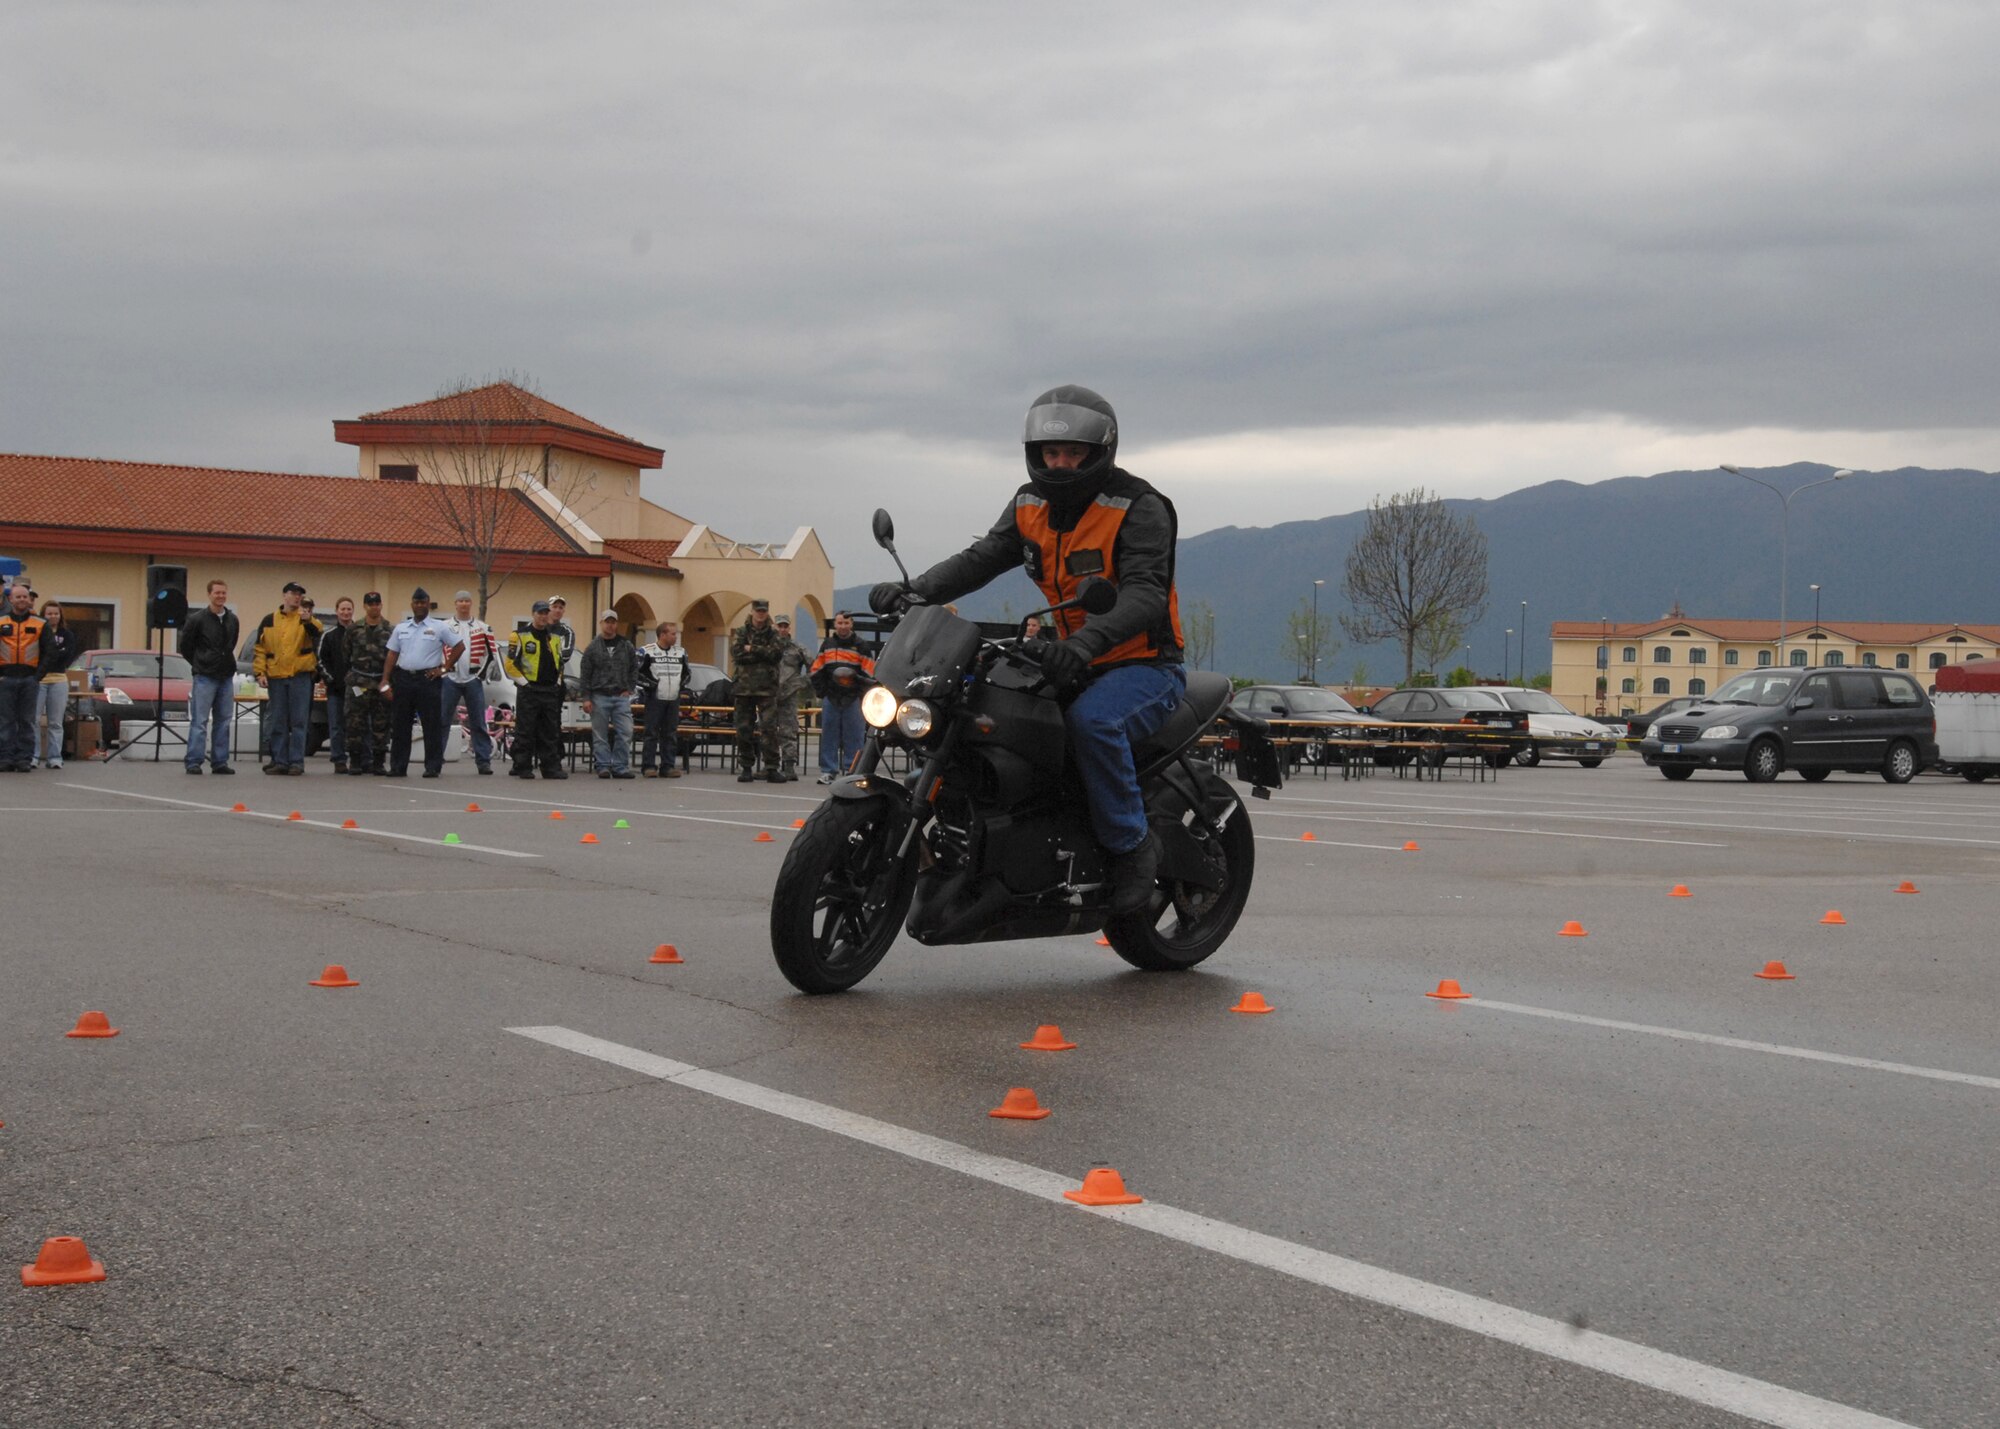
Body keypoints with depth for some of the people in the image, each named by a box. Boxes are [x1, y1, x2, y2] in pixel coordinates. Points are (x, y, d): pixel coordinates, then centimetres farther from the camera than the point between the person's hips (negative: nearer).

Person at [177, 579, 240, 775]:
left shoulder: (232, 620, 8)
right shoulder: (197, 619, -7)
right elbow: (184, 646, 1)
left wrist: (224, 662, 13)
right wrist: (199, 664, 7)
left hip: (226, 677, 5)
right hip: (204, 678, -5)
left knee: (224, 721, 6)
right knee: (199, 722, -5)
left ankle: (220, 762, 11)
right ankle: (193, 762, -2)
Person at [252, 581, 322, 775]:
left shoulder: (305, 620, 5)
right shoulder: (269, 621, 10)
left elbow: (318, 634, -17)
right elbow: (260, 649, 11)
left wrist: (309, 621, -36)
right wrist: (260, 673, 1)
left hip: (300, 677, -2)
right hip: (275, 678, 2)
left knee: (298, 722, -3)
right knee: (277, 723, 5)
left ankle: (297, 761, 0)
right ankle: (279, 761, 10)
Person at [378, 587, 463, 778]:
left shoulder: (439, 627, 2)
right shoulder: (401, 628, 13)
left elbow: (458, 647, 3)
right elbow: (392, 655, 12)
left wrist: (444, 669, -3)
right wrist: (385, 681, 4)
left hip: (427, 679, -4)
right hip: (403, 679, 4)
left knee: (432, 725, -3)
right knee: (399, 725, 5)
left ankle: (432, 767, 1)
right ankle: (398, 767, 10)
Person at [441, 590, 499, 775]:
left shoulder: (482, 628, 8)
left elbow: (492, 653, 10)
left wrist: (483, 673, 2)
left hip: (474, 680, 1)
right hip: (450, 680, -1)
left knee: (479, 722, 0)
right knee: (441, 721, 0)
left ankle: (484, 760, 2)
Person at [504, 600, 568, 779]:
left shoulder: (555, 638, 15)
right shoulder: (521, 636, -3)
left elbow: (560, 662, 25)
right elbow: (510, 664, -5)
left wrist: (557, 682, 13)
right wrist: (523, 682, -9)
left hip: (551, 691, 5)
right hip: (529, 691, -5)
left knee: (551, 733, 6)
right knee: (525, 732, -3)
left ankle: (552, 767, 8)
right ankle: (522, 768, 1)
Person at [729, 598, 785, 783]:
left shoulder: (773, 632, 7)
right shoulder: (741, 632, 9)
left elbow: (777, 651, -10)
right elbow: (735, 653, -7)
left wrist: (752, 649, -11)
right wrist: (763, 654, -9)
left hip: (767, 687, -2)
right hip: (744, 686, 2)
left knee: (769, 727, -9)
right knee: (743, 729, 4)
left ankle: (771, 768, -7)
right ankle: (746, 767, 12)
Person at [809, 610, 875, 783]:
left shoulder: (859, 646, 5)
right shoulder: (827, 646, 13)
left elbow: (869, 673, 0)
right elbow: (816, 671, 14)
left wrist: (855, 677, -17)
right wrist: (821, 691, 2)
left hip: (853, 699, -2)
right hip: (830, 698, 2)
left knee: (854, 736, -2)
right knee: (829, 736, 3)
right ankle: (828, 771, 8)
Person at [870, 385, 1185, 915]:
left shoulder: (1139, 508, -14)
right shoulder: (1031, 505, 7)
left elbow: (1145, 594, -27)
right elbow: (981, 558, -1)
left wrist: (1084, 643, -45)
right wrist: (913, 592, -21)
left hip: (1145, 665, -7)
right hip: (1072, 660, 7)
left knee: (1092, 720, -37)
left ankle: (1132, 845, -19)